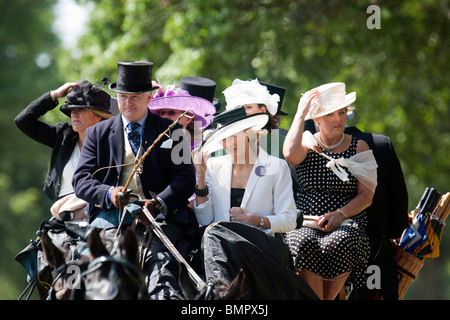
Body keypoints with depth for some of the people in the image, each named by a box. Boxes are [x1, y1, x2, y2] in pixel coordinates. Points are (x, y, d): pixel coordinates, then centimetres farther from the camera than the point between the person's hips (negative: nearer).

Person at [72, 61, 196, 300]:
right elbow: (81, 180, 12)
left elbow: (185, 177, 5)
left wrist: (159, 203, -15)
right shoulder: (98, 134, 22)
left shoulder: (171, 131, 17)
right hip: (112, 215, 2)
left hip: (158, 216, -1)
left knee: (159, 261, -33)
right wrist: (109, 194, -12)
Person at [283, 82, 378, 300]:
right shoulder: (307, 144, 12)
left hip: (346, 223, 0)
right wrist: (300, 113, -4)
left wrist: (340, 214, -14)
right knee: (304, 244, -36)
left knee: (339, 244, -36)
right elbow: (290, 155, -14)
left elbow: (366, 196, 5)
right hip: (305, 223, 0)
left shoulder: (359, 147, 13)